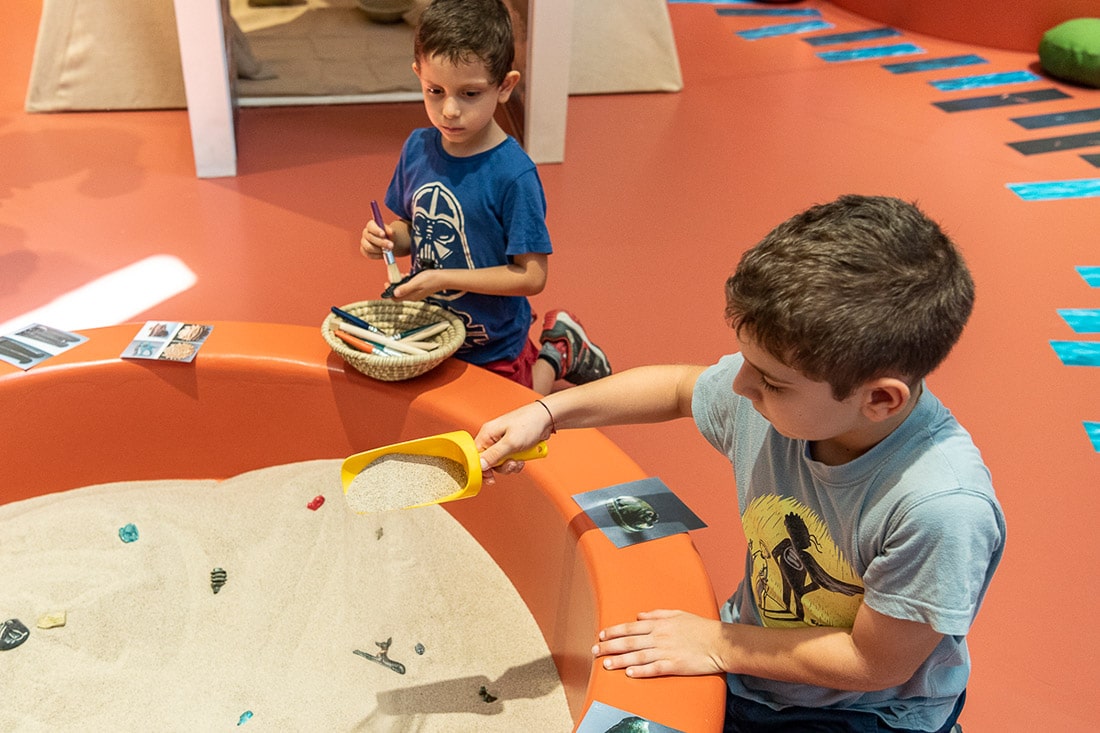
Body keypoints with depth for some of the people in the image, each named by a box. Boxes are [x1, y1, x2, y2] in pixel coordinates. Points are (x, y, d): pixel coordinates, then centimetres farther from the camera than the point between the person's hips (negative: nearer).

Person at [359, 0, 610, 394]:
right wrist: (386, 238, -15)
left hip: (493, 354, -6)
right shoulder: (417, 148, -8)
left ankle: (556, 354, 31)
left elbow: (531, 276, -23)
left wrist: (443, 278, -26)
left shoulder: (514, 175, -26)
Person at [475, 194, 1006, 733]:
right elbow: (676, 387, 4)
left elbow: (876, 663, -21)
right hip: (753, 659, 5)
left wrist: (719, 645, -15)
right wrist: (547, 413, 1)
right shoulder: (779, 378, -18)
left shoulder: (943, 509, -35)